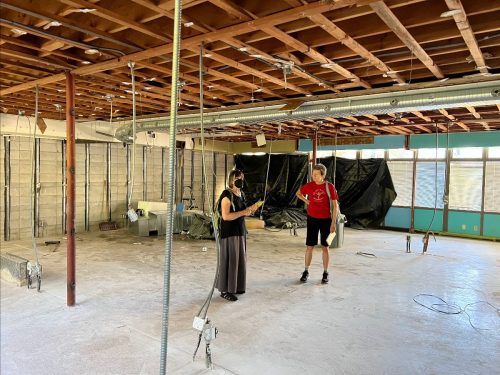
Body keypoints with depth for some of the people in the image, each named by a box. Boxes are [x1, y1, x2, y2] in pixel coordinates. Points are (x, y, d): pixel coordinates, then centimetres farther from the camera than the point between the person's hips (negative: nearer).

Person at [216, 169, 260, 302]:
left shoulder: (241, 194, 11)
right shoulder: (227, 195, -15)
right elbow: (226, 216, -23)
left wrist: (250, 209, 2)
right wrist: (243, 212, -22)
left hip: (240, 231, 9)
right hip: (229, 232, -8)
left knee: (239, 259, 14)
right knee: (229, 260, -3)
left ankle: (234, 286, 26)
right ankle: (225, 290, 7)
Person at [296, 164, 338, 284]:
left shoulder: (330, 187, -8)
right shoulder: (309, 186, -3)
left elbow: (334, 205, -5)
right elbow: (298, 193, 17)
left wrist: (333, 223, -9)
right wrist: (307, 201, 3)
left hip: (326, 220, -1)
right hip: (312, 219, 2)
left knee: (325, 247, 7)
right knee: (310, 246, 6)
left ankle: (325, 273, 20)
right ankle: (306, 272, 19)